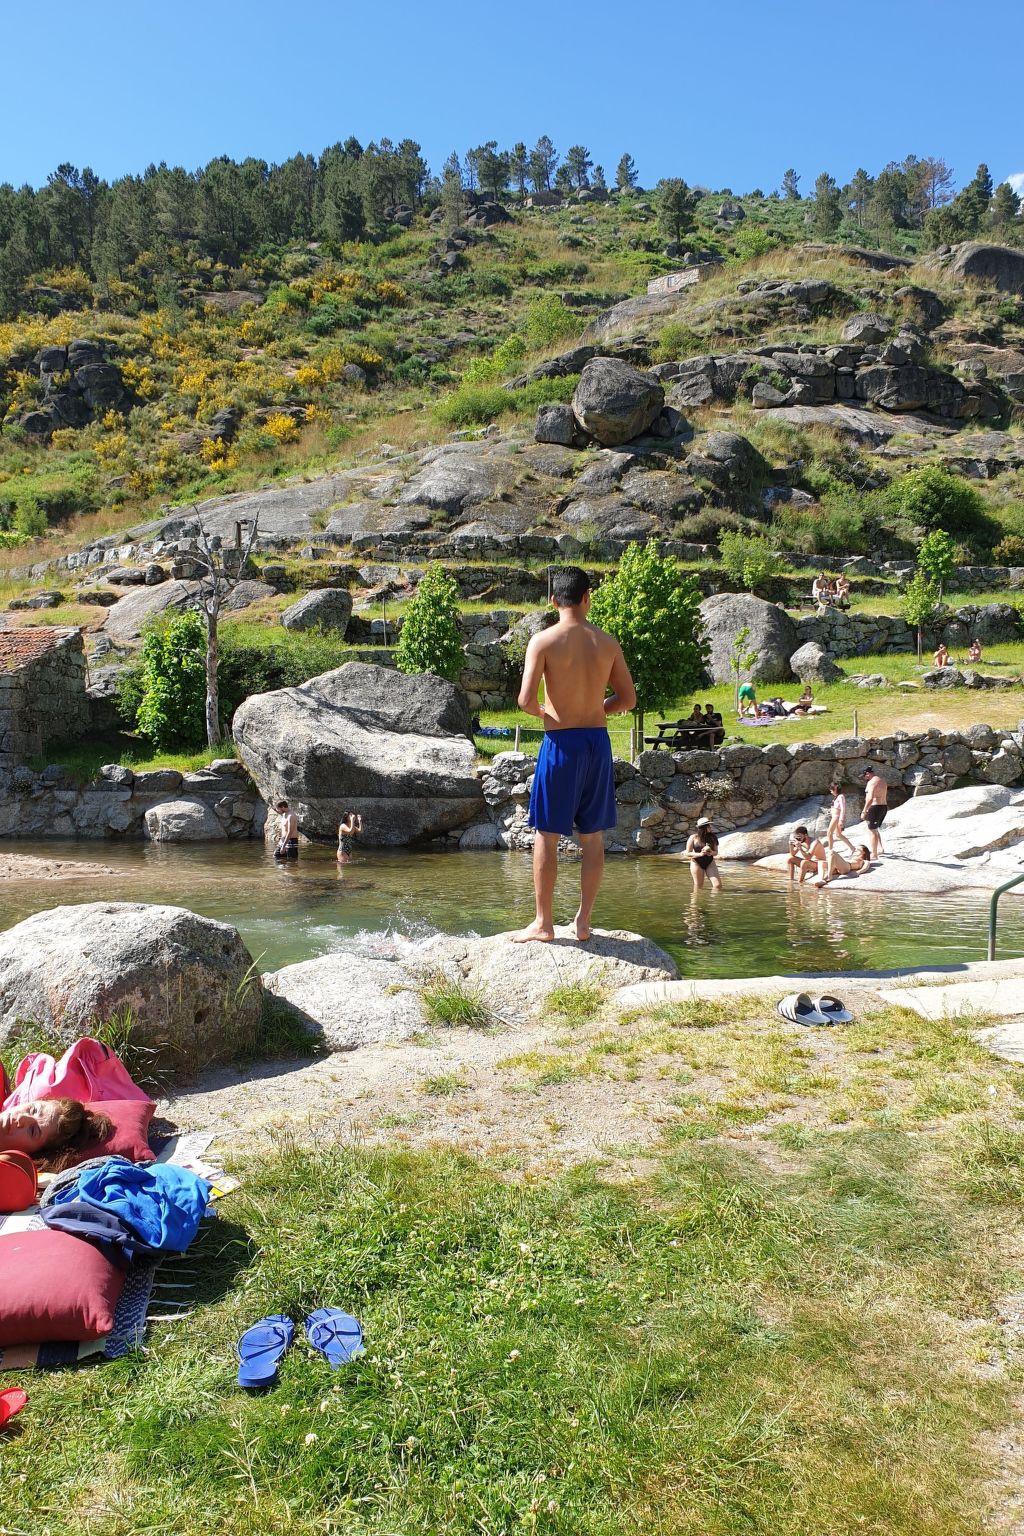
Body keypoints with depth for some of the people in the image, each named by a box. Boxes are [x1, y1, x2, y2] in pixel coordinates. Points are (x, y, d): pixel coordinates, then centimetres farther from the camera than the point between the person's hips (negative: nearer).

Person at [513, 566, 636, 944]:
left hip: (560, 742, -4)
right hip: (597, 741, 4)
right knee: (593, 836, 11)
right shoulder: (608, 643, 3)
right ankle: (583, 920, 17)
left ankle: (543, 923, 9)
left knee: (547, 835, 5)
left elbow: (526, 700, -14)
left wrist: (542, 711, 8)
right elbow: (628, 699, 7)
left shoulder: (543, 641, -8)